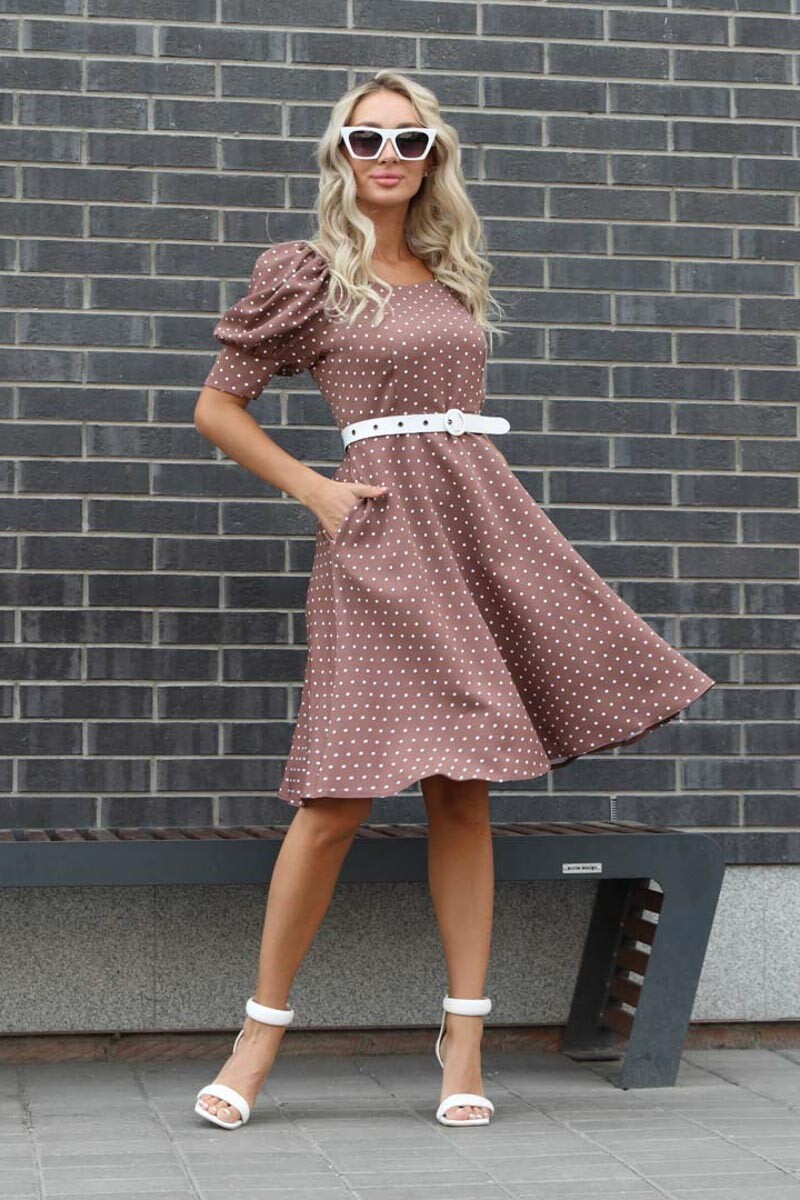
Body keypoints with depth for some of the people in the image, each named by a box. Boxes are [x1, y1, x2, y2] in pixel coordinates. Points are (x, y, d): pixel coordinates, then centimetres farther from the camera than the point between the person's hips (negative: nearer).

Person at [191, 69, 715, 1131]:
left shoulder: (452, 276, 18)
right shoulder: (307, 272, 3)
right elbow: (217, 408, 6)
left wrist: (465, 502, 14)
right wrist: (313, 489, -3)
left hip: (482, 518, 5)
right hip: (379, 530, -5)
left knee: (462, 792, 3)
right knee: (341, 796, -10)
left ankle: (464, 1041, 8)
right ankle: (262, 1031, 4)